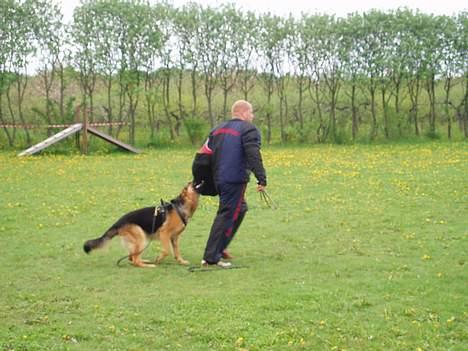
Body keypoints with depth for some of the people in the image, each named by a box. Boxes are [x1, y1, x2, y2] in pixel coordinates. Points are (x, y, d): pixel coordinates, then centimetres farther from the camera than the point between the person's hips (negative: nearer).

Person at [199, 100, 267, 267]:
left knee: (240, 209, 23)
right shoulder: (248, 129, -5)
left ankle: (220, 247, 22)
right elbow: (253, 156, -18)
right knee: (226, 215, -5)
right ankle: (211, 257, -6)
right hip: (235, 180, -8)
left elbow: (205, 153, 15)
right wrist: (262, 179, -20)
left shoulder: (218, 129, 19)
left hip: (218, 179, 8)